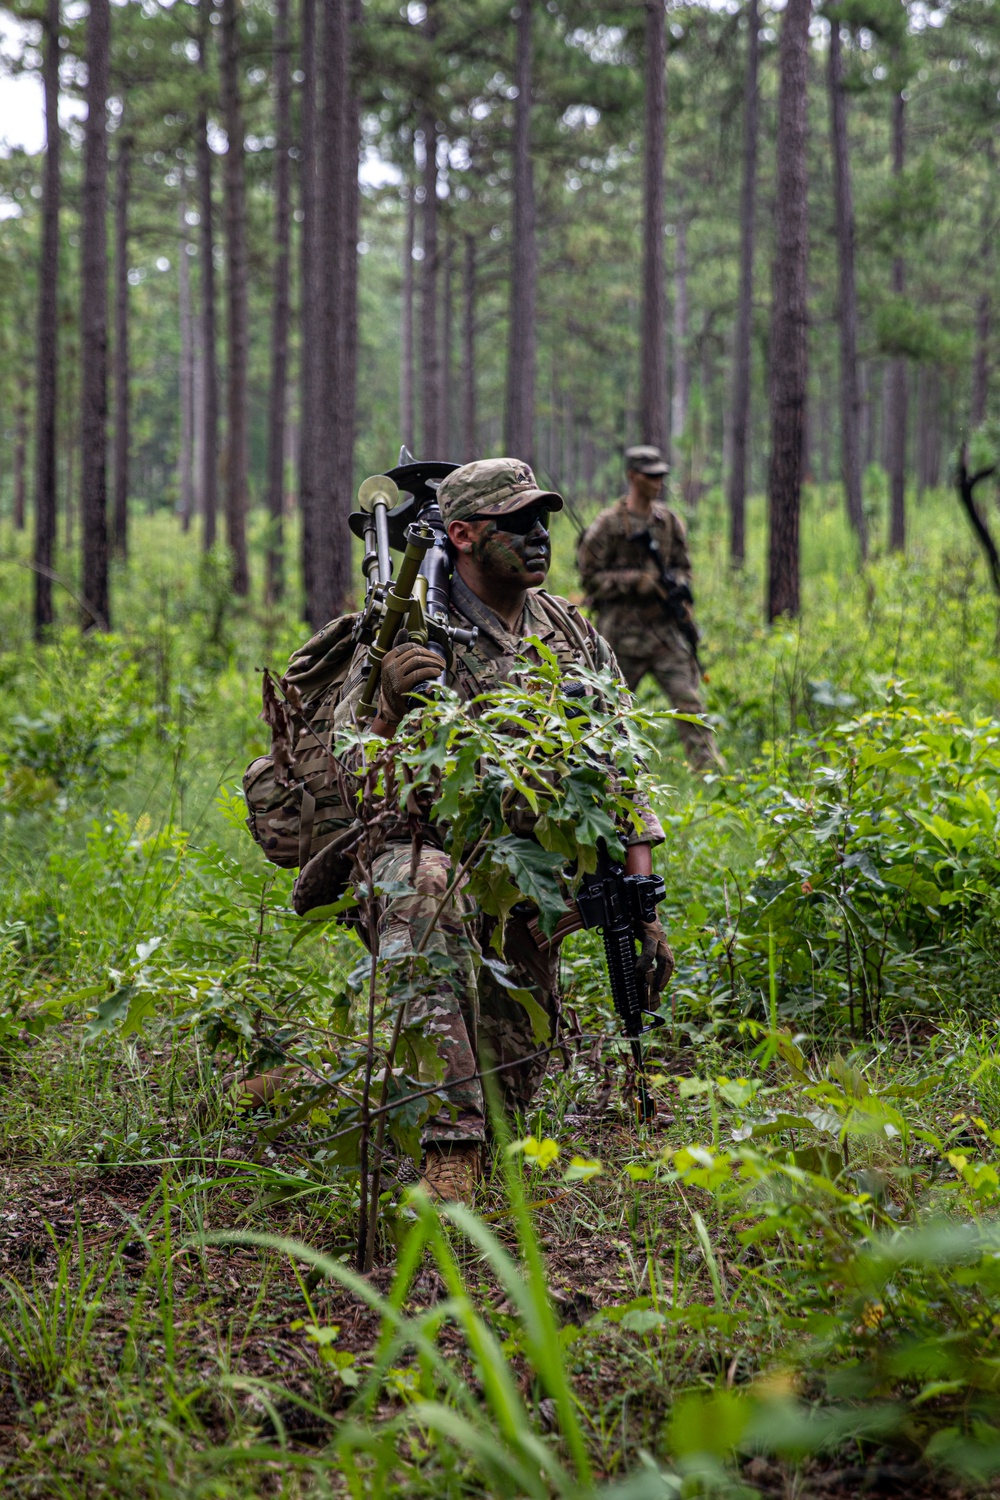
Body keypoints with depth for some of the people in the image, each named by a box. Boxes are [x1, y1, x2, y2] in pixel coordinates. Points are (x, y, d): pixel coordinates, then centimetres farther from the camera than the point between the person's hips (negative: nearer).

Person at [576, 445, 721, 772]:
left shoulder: (669, 521, 9)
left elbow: (682, 565, 19)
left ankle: (709, 769, -9)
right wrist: (636, 581, -17)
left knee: (688, 698, -6)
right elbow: (590, 578, -8)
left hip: (666, 627, 4)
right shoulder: (608, 525, -7)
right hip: (624, 631, -4)